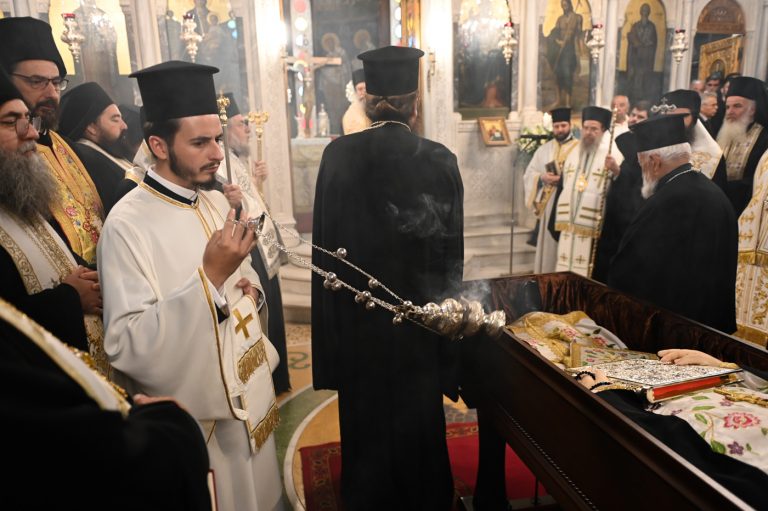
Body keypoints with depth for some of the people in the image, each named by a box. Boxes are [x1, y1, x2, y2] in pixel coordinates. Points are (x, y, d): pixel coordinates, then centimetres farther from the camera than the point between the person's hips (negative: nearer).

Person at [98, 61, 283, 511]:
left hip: (251, 398, 7)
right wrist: (210, 276, -33)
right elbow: (126, 348, -25)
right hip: (194, 421, -6)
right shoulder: (128, 224, -20)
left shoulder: (217, 203, 3)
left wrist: (251, 292, -8)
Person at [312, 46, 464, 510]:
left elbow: (326, 240, -7)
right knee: (418, 418, 20)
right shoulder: (440, 160, -12)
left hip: (356, 311, 1)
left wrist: (335, 315, 3)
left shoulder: (338, 155, -11)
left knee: (366, 418, 21)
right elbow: (452, 248, -7)